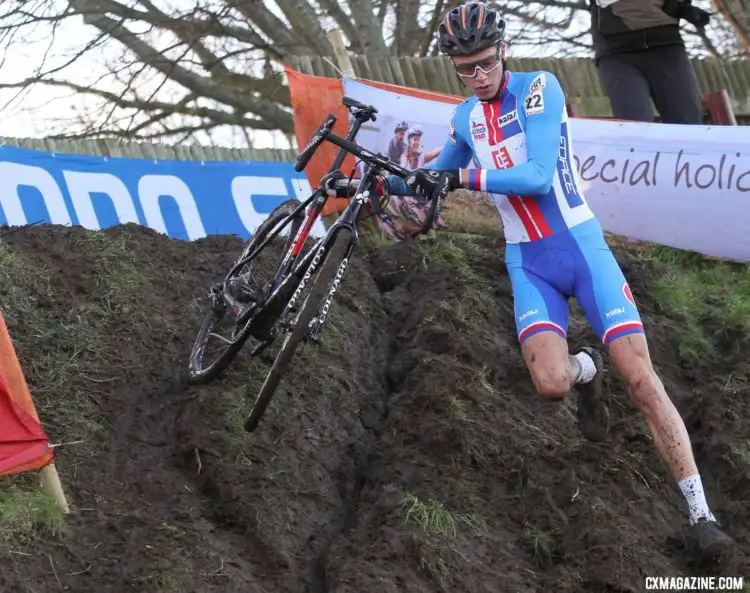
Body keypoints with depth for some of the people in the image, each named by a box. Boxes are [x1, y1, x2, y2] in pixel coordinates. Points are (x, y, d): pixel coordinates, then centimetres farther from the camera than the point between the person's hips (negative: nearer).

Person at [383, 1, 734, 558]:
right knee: (551, 383, -21)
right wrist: (387, 181, 7)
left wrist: (463, 177, -25)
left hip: (582, 244, -3)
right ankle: (585, 371, 20)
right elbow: (437, 181, 25)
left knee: (639, 375, -13)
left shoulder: (539, 87, -10)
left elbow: (538, 176, -21)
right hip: (529, 262, 4)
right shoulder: (465, 118, 8)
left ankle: (701, 512, -9)